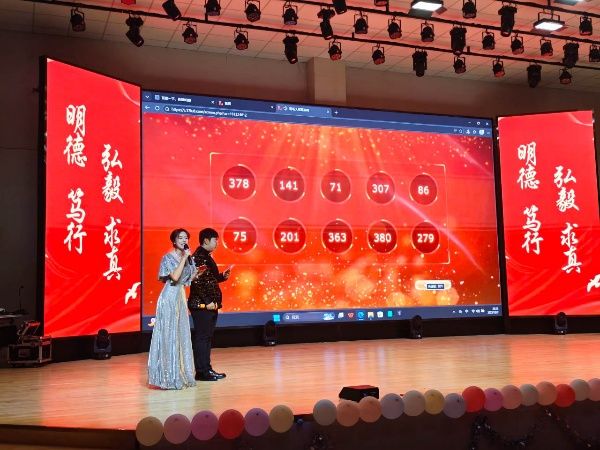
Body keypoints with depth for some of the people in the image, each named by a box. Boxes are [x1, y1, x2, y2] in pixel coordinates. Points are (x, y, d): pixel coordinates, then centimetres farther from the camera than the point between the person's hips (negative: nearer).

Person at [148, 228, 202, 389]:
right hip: (170, 297, -8)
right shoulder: (168, 257, -9)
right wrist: (184, 258, -18)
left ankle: (180, 374, 18)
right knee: (169, 335, -5)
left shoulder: (187, 258, 11)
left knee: (181, 334, 9)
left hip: (181, 297, 8)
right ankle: (168, 376, 1)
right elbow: (175, 276, -22)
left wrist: (198, 271, 2)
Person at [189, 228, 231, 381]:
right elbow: (196, 282, -21)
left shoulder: (206, 256, 16)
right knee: (202, 338, -4)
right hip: (201, 305, -10)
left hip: (210, 304, 10)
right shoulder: (198, 257, -15)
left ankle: (207, 369, 21)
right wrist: (207, 302, -21)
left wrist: (222, 276, 11)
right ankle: (202, 372, 2)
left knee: (207, 338, 14)